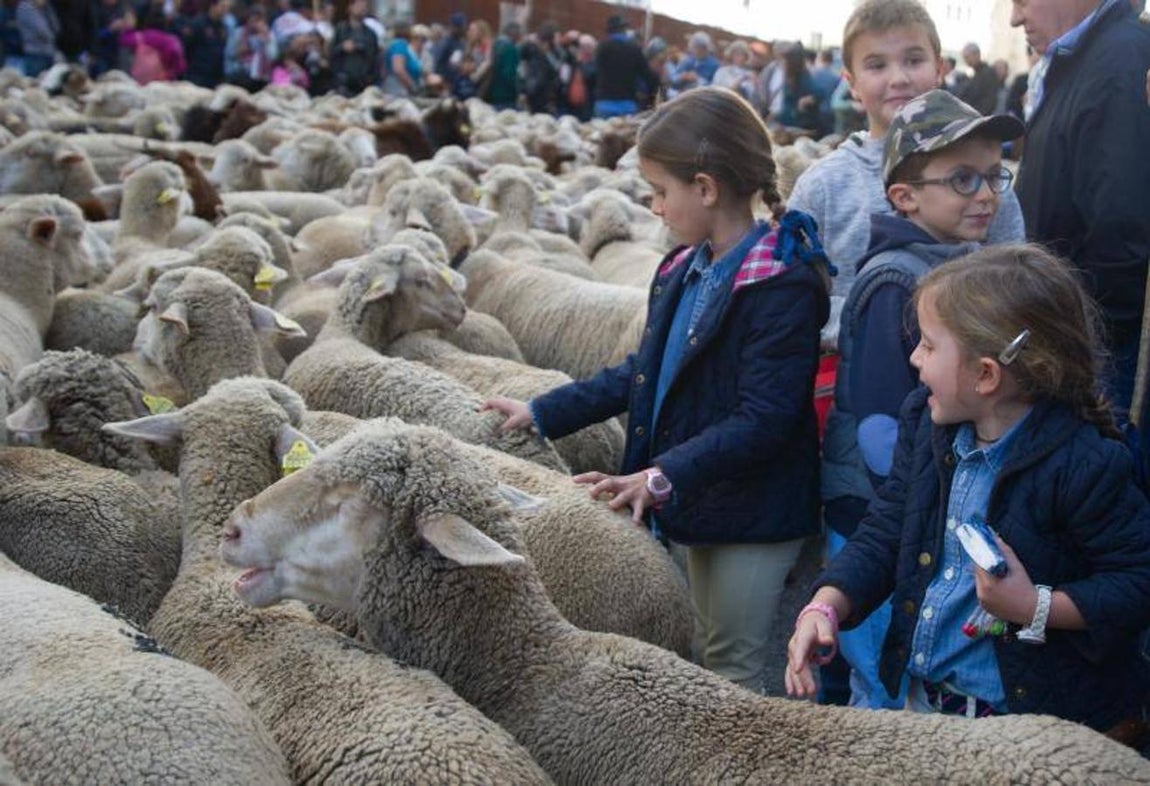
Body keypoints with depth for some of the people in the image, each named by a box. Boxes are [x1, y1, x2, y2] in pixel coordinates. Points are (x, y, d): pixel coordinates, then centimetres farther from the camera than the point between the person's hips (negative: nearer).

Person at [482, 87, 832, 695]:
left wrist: (665, 477, -32)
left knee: (737, 671, 3)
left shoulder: (783, 286, -22)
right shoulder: (684, 271, 6)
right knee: (707, 657, 21)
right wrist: (542, 413, 13)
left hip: (753, 520, -9)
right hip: (700, 510, 9)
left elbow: (762, 421, -26)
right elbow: (642, 374, 15)